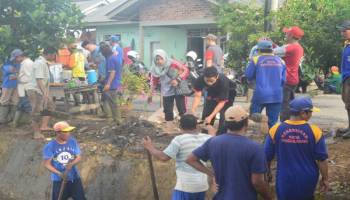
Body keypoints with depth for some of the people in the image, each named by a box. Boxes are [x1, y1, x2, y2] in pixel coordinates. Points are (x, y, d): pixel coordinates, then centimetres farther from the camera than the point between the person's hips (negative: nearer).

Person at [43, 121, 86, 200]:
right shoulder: (49, 146, -13)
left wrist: (71, 164, -23)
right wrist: (59, 173, -23)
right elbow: (47, 164, -9)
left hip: (74, 178, 2)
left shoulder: (73, 142, -5)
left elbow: (79, 157, 0)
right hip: (59, 180, -2)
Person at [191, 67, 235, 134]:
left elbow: (221, 102, -34)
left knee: (224, 116, -18)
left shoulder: (223, 82, -40)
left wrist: (210, 117, -41)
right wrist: (193, 112, -46)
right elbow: (197, 96, -30)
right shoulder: (200, 80, -33)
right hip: (212, 94, 4)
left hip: (227, 94, -3)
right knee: (205, 115, -1)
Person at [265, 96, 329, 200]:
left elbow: (267, 156, -2)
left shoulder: (276, 130, -11)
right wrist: (325, 178, 6)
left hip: (285, 180, 0)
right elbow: (321, 159, -8)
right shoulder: (314, 131, -14)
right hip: (307, 180, 0)